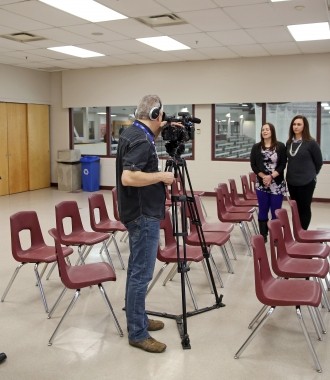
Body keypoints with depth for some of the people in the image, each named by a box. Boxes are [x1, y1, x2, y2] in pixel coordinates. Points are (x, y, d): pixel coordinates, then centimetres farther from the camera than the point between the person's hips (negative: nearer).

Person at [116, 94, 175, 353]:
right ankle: (137, 333, 6)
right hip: (143, 215, -11)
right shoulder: (141, 140, -20)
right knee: (142, 273, -4)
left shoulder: (132, 132, 10)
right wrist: (162, 176, -20)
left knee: (137, 270, 17)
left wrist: (159, 132, 19)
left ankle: (139, 319, 29)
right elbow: (128, 177, -31)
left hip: (138, 212, 11)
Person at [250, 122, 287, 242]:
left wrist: (271, 176, -16)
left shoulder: (280, 146, -1)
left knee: (276, 211, 2)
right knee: (263, 210, 8)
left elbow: (283, 165, -5)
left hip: (277, 185, -2)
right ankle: (263, 236, 16)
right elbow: (253, 165, 1)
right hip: (261, 184, 2)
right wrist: (263, 176, -13)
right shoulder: (256, 147, 5)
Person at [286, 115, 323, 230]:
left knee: (304, 208, 5)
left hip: (306, 182, -5)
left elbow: (319, 162, -1)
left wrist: (311, 175, 9)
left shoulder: (311, 143, -10)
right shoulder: (289, 143, 5)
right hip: (291, 181, 5)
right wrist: (293, 174, 13)